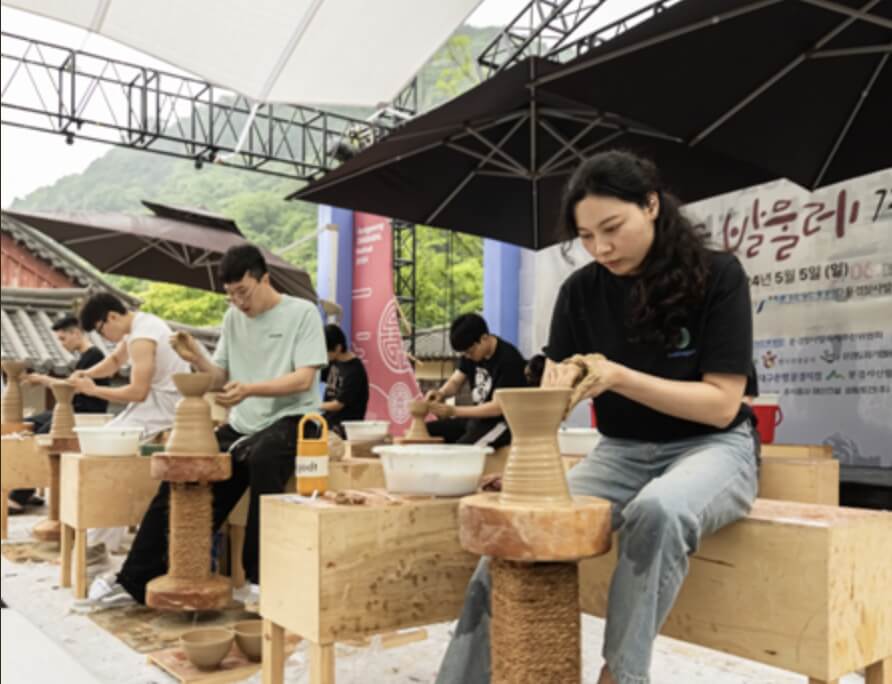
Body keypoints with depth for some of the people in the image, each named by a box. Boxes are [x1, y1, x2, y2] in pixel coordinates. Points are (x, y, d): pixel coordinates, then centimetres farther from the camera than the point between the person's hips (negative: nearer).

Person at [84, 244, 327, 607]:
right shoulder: (233, 318, 11)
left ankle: (261, 578, -24)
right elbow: (220, 378, 12)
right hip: (242, 424, 6)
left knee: (262, 459, -37)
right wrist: (196, 358, -9)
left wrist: (250, 389, -27)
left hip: (290, 419, -6)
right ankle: (136, 581, 3)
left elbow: (304, 379, -14)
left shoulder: (303, 313, -6)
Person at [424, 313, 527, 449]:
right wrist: (441, 393, -15)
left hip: (503, 422, -8)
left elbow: (499, 407, -23)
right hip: (478, 417, 8)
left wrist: (453, 411, -26)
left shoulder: (508, 359, -21)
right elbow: (455, 381, 9)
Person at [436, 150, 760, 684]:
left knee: (658, 512, -39)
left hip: (711, 449, -3)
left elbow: (721, 405, -13)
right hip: (621, 453, 3)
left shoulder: (717, 275, -10)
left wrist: (619, 377, -24)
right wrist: (561, 386, -24)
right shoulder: (581, 291, 1)